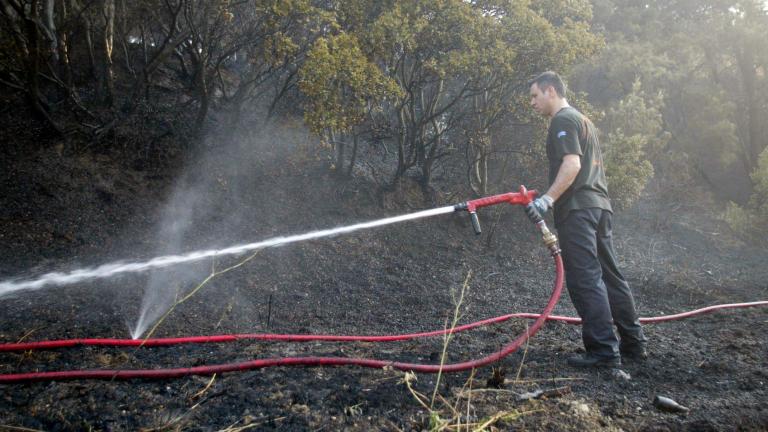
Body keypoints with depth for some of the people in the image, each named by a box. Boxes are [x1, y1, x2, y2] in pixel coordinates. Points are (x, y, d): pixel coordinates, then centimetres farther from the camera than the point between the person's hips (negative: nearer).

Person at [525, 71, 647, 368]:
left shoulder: (563, 120, -5)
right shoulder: (582, 119, 26)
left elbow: (572, 165, -18)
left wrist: (547, 199, -25)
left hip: (577, 209, -10)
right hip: (599, 205, 10)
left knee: (585, 279, -10)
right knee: (609, 275, 12)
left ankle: (604, 351, -9)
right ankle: (633, 343, 19)